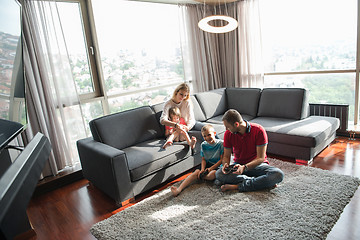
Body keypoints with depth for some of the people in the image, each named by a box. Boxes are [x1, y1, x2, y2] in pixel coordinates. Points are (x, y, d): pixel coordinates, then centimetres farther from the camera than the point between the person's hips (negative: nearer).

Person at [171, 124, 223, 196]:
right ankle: (179, 189, -36)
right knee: (197, 171, -23)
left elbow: (222, 160, -9)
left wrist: (211, 168, -16)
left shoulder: (221, 143, -9)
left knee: (213, 174, -37)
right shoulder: (203, 145, 6)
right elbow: (203, 159, 7)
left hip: (217, 166, -3)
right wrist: (202, 169, -13)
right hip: (208, 165, 4)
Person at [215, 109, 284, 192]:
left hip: (257, 165, -2)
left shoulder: (259, 131, -17)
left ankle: (238, 186, -31)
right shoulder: (228, 134, -6)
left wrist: (244, 167, -33)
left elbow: (261, 158, -17)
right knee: (219, 174, -29)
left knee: (278, 174, -31)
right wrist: (225, 164, -23)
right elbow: (226, 156, 1)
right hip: (239, 165, 2)